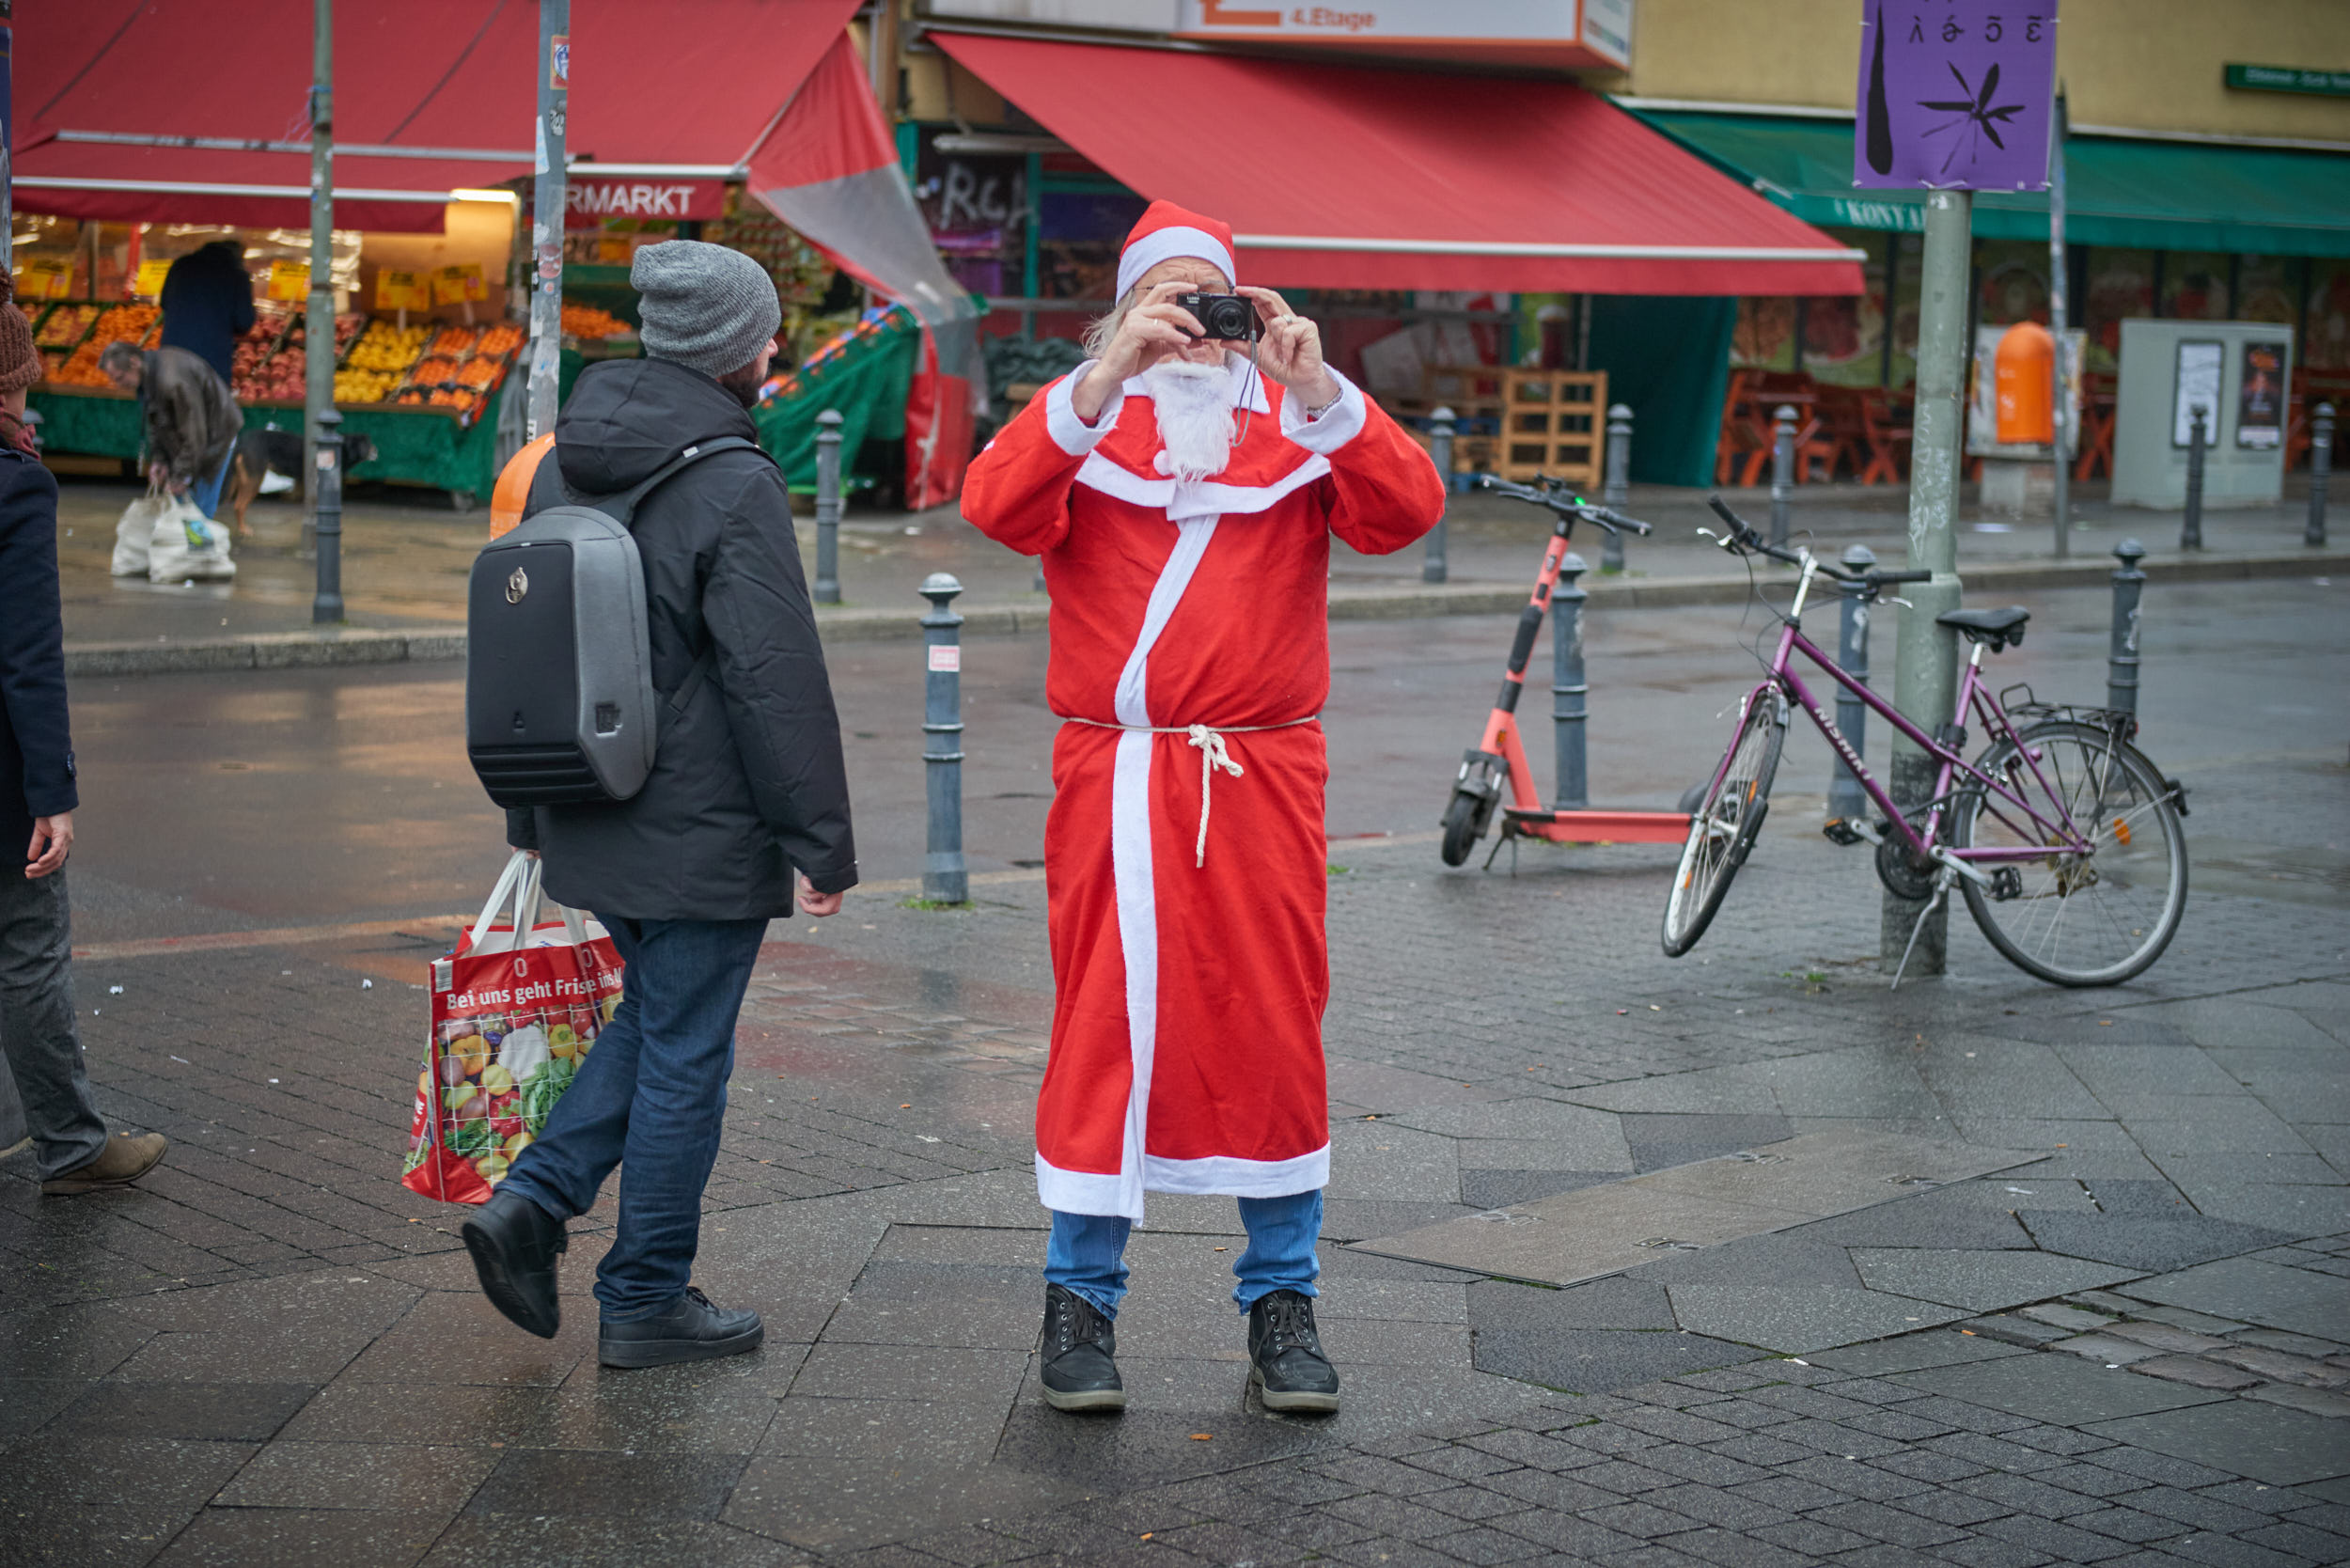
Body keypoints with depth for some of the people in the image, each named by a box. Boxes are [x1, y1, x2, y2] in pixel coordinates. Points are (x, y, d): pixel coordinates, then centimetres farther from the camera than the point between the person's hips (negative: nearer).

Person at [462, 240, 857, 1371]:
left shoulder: (562, 465, 8)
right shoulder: (735, 487, -17)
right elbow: (779, 682, -18)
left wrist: (532, 815, 23)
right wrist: (821, 843, -12)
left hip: (589, 827, 7)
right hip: (700, 832, -7)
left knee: (656, 1016, 22)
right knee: (684, 1052, 4)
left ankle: (533, 1201, 9)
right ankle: (646, 1301, 13)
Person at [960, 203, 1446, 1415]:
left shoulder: (1298, 421, 9)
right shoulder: (1081, 418, 7)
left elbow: (1406, 511, -9)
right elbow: (997, 506, -14)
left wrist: (1315, 386, -22)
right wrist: (1104, 378, -25)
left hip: (1263, 779, 1)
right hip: (1115, 779, -1)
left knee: (1273, 1030, 6)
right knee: (1104, 1026, 0)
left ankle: (1282, 1301, 19)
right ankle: (1079, 1300, 13)